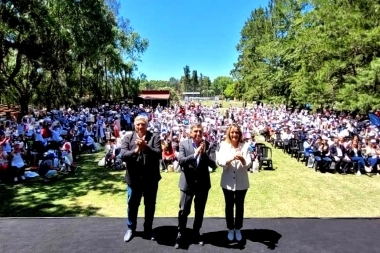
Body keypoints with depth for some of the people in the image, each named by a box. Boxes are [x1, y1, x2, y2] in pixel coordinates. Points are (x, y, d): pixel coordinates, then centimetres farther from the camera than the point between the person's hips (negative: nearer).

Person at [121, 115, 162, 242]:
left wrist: (146, 147, -27)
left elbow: (158, 154, -14)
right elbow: (122, 155, -12)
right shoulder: (127, 138, 0)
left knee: (150, 205, 15)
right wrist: (135, 151, -28)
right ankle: (131, 228, 38)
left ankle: (148, 229, 35)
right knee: (132, 204, 16)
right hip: (133, 178, 1)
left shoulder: (155, 137, -4)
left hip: (151, 178, 0)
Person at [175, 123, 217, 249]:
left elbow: (213, 165, -8)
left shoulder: (207, 145, -3)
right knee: (183, 211, 5)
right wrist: (195, 154, -30)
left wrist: (204, 153, -21)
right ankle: (180, 235, 25)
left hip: (203, 183, 2)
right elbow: (181, 161, -18)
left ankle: (196, 234, 35)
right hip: (187, 183, -2)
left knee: (200, 211, 16)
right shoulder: (183, 144, -5)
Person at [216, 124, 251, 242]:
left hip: (241, 182, 0)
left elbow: (248, 164, -11)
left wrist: (242, 159, -34)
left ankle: (238, 229, 32)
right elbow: (220, 162, -15)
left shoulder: (245, 146, -6)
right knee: (229, 206, 13)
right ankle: (230, 229, 31)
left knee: (239, 206, 14)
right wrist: (231, 159, -35)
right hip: (228, 182, 0)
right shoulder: (224, 145, -6)